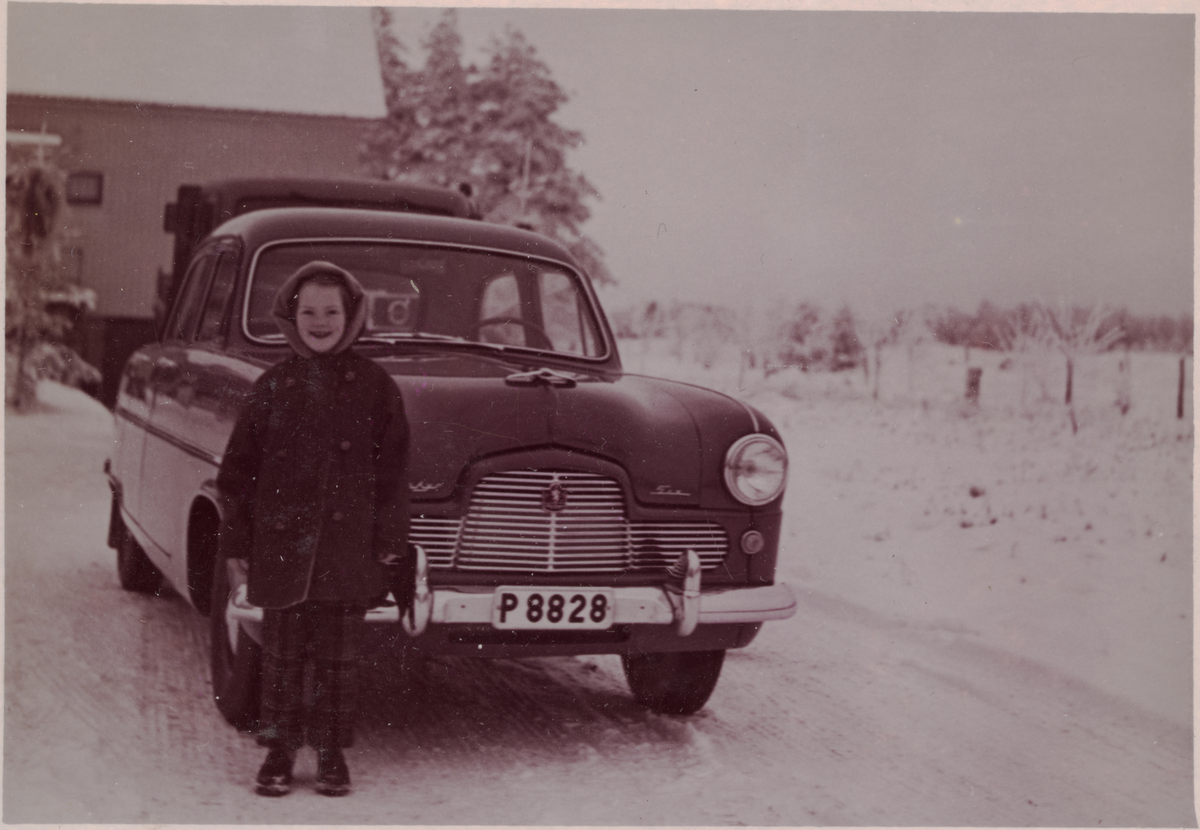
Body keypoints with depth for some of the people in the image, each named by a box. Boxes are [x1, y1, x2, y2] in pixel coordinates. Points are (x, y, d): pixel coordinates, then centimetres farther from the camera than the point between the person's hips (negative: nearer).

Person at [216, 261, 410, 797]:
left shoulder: (373, 386, 2)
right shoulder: (272, 387, 4)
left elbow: (392, 468, 3)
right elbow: (238, 471, 7)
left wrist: (390, 540, -1)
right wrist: (236, 545, 5)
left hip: (347, 547, -1)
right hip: (280, 546, 1)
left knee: (338, 656, 6)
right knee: (281, 654, 6)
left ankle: (332, 755, 17)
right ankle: (280, 752, 17)